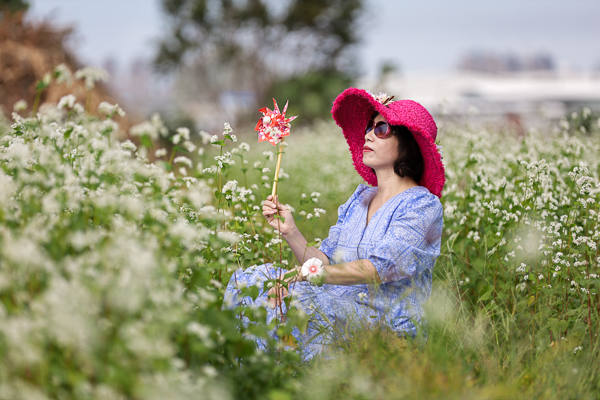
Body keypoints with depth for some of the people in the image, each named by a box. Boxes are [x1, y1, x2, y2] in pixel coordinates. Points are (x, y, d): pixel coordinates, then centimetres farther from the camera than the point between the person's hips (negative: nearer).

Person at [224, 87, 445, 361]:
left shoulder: (422, 205, -8)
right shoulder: (360, 198, 16)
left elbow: (381, 268, -22)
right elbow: (325, 262, 10)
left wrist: (307, 274, -31)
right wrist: (290, 232, -8)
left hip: (388, 321, -8)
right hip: (342, 303, 8)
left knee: (285, 299, -31)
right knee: (249, 278, -7)